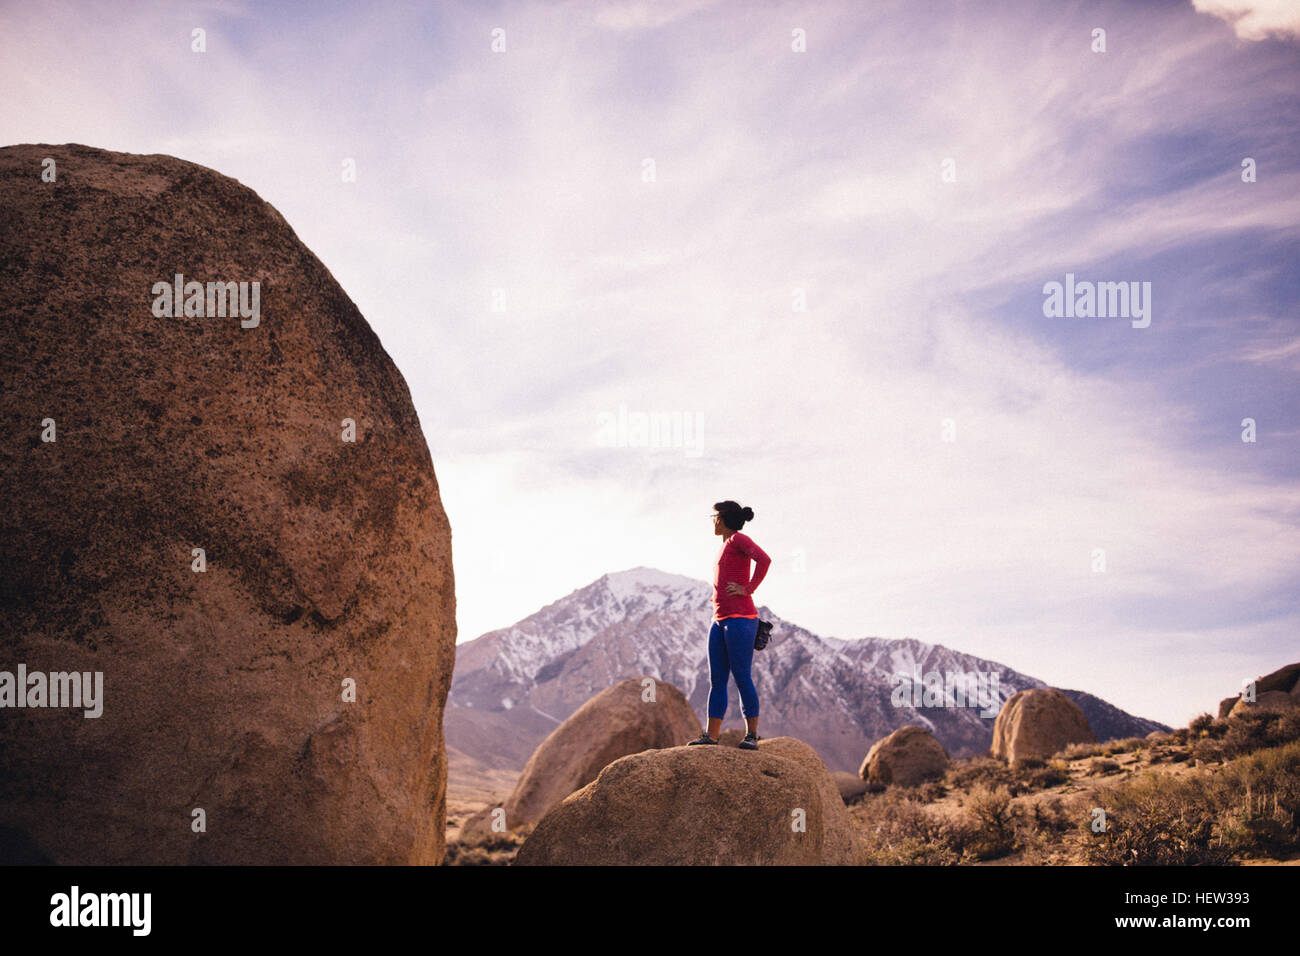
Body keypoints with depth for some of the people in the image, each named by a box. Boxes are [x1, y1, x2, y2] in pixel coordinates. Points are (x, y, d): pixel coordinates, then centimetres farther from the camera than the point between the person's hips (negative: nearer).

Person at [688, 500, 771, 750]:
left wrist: (748, 589, -17)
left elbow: (763, 559, -23)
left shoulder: (738, 539, -4)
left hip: (739, 618, -9)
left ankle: (752, 735, -2)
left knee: (741, 676, -7)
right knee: (717, 680, 6)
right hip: (720, 620, 9)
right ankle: (711, 736, 6)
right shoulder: (726, 546, 22)